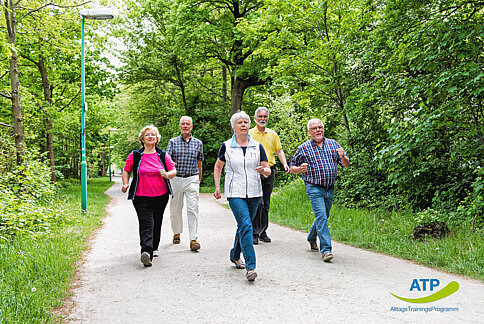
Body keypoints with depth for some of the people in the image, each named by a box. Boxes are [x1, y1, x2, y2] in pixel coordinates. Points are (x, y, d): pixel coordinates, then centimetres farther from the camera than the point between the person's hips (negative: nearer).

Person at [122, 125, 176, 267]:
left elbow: (174, 171, 9)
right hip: (142, 197, -3)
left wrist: (166, 174, -13)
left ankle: (154, 248, 34)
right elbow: (126, 170, 12)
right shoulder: (135, 155, 2)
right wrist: (125, 184, -3)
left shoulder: (163, 155, 6)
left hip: (161, 196, 3)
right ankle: (146, 252, -28)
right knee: (146, 223, -16)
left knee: (157, 223, 14)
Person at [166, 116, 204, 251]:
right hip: (176, 179, 1)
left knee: (193, 209, -11)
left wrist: (199, 180, 20)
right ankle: (177, 233, 33)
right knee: (175, 209, 11)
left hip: (192, 179, -1)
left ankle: (194, 239, -12)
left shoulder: (198, 143, 7)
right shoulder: (173, 142, 4)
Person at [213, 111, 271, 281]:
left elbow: (267, 169, 8)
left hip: (254, 193, 3)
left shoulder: (257, 146, 6)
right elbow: (218, 166, 15)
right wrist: (217, 187, 8)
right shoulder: (226, 146, 2)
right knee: (246, 225, -17)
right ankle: (250, 267, -18)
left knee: (243, 226, 13)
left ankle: (235, 256, 37)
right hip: (235, 193, -3)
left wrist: (264, 170, -16)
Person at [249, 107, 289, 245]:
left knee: (266, 204, 9)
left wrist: (285, 164, -4)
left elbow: (279, 150, 12)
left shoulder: (273, 134, 14)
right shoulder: (249, 134, 4)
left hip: (269, 171, 4)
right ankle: (255, 233, -5)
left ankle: (263, 232, 19)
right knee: (258, 202, -13)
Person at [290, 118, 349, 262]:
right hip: (314, 188, -4)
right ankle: (326, 250, -15)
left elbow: (346, 164, 8)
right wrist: (300, 169, -15)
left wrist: (342, 157, -15)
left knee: (322, 217, 16)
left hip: (330, 189, 4)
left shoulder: (333, 144, 8)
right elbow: (292, 167, 7)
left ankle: (311, 238, 41)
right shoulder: (303, 148, 0)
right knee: (321, 216, -16)